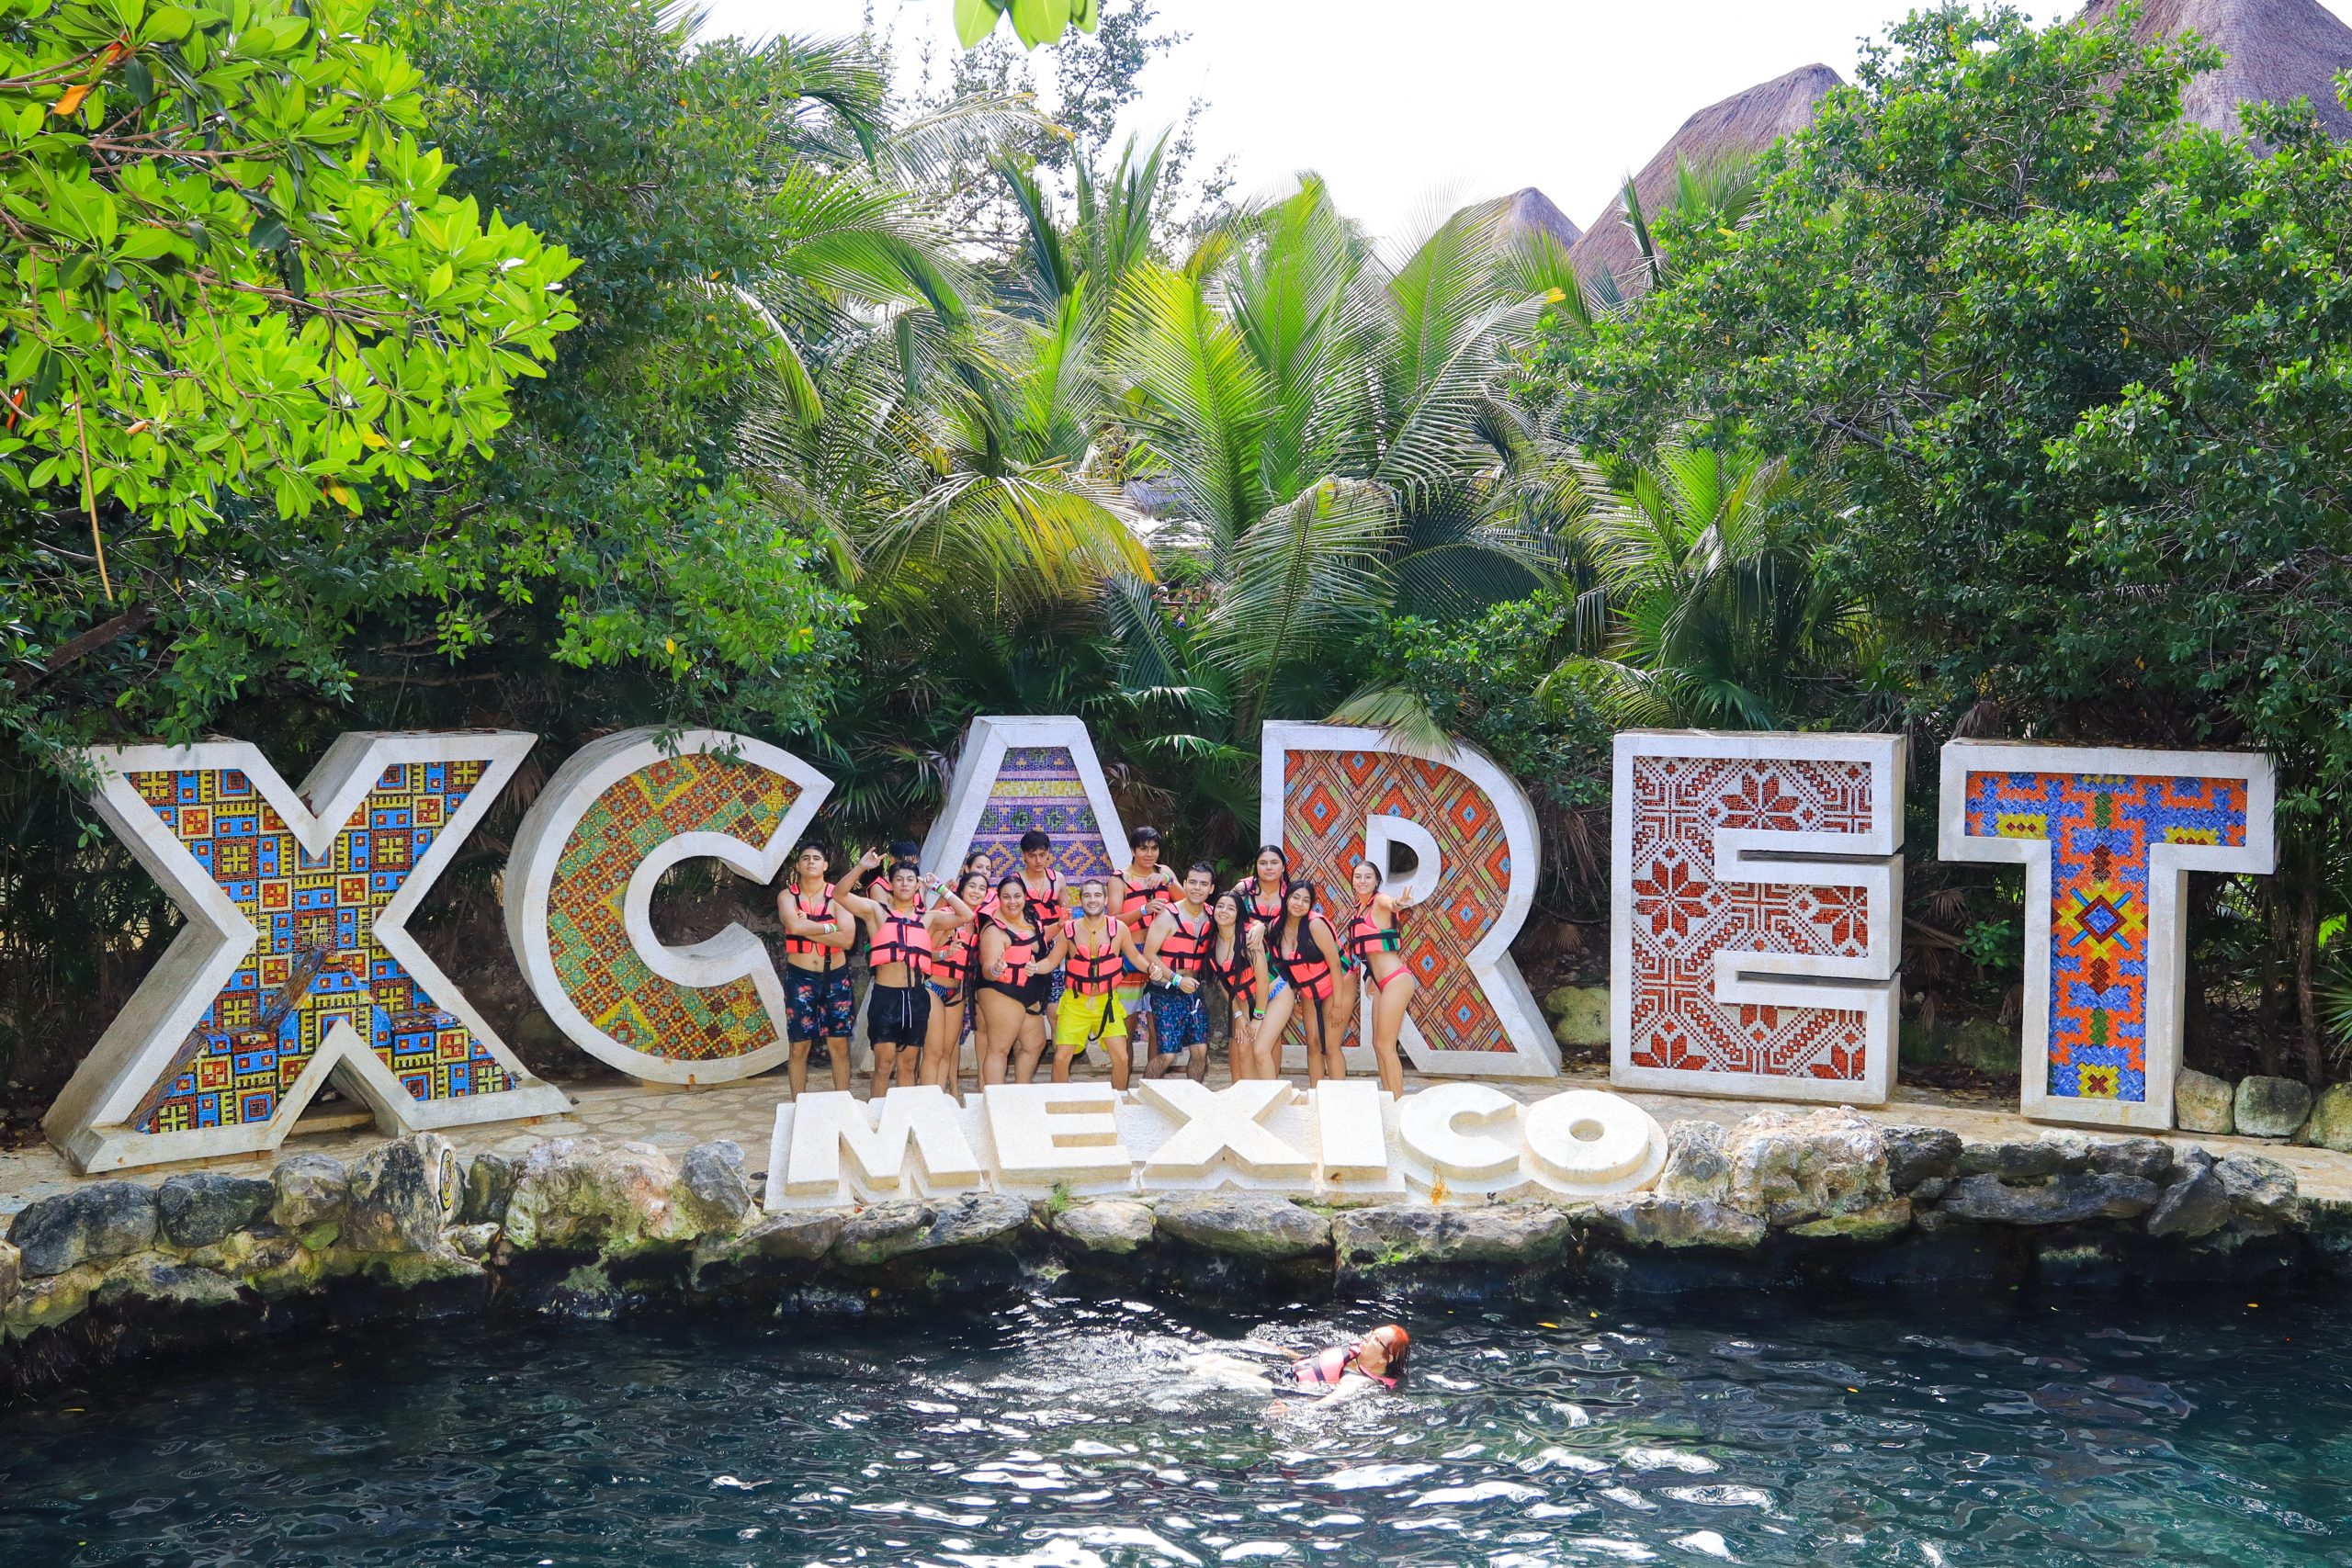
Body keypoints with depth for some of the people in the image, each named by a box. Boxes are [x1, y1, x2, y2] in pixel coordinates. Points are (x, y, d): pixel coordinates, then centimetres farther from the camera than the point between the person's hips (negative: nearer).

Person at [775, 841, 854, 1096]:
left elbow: (847, 939, -13)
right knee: (799, 1046, 1)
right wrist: (829, 927, -11)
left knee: (839, 1044, 3)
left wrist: (809, 930, -14)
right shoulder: (787, 895, 1)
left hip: (835, 977, 1)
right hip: (800, 978, -1)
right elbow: (795, 925, -21)